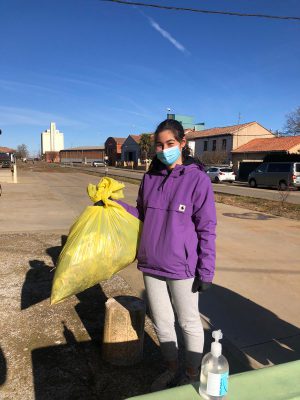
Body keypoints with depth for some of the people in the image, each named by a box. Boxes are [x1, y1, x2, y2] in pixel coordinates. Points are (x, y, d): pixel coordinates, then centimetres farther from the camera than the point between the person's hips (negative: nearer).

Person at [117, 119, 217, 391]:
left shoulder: (197, 178, -12)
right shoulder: (150, 177, 3)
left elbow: (207, 229, -10)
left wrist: (206, 271, -11)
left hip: (182, 267, -5)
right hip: (151, 265, 5)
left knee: (189, 323, 16)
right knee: (162, 323, 20)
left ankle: (193, 375, 41)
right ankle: (172, 370, 45)